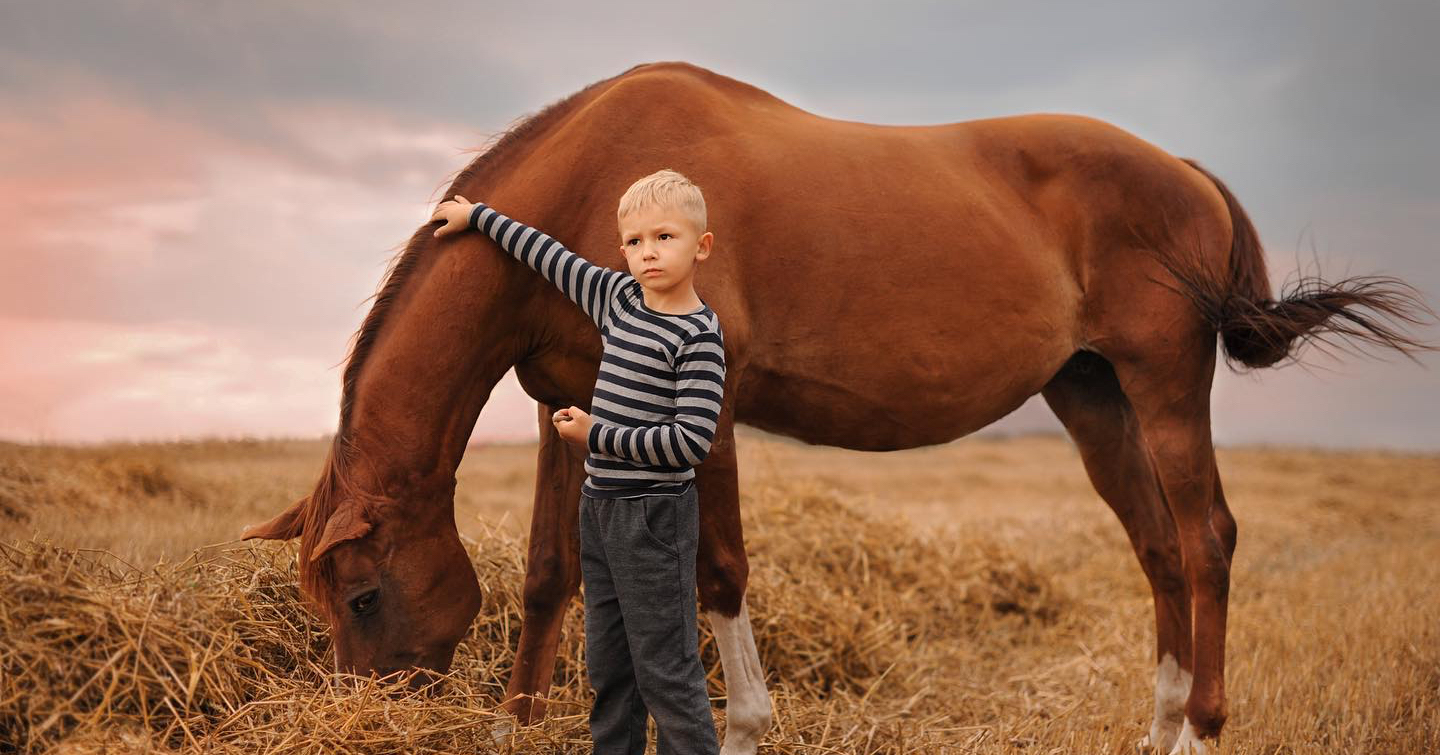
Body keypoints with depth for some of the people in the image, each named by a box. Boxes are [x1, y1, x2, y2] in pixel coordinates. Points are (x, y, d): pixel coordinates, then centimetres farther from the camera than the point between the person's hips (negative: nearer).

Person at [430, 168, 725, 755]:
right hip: (599, 507, 8)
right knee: (607, 665, 15)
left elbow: (692, 440, -22)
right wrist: (477, 216, 33)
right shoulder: (618, 298, 7)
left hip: (654, 515, -8)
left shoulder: (698, 334, -15)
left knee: (665, 672, -5)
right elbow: (549, 255, 22)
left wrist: (596, 434, -16)